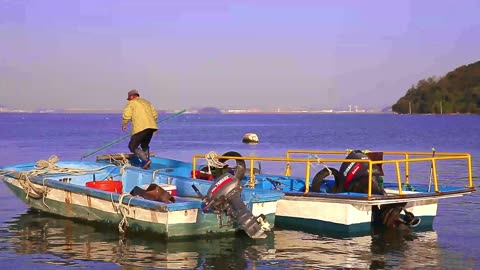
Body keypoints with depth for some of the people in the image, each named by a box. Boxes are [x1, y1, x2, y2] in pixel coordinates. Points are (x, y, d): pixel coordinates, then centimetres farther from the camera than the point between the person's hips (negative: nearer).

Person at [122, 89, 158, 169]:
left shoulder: (131, 103, 6)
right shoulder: (147, 102, 26)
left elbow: (126, 116, -4)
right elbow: (155, 115, 22)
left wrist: (124, 125, 11)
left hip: (140, 128, -7)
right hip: (151, 128, 7)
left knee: (132, 146, 1)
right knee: (145, 146, 23)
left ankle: (145, 160, -14)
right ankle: (146, 166, 16)